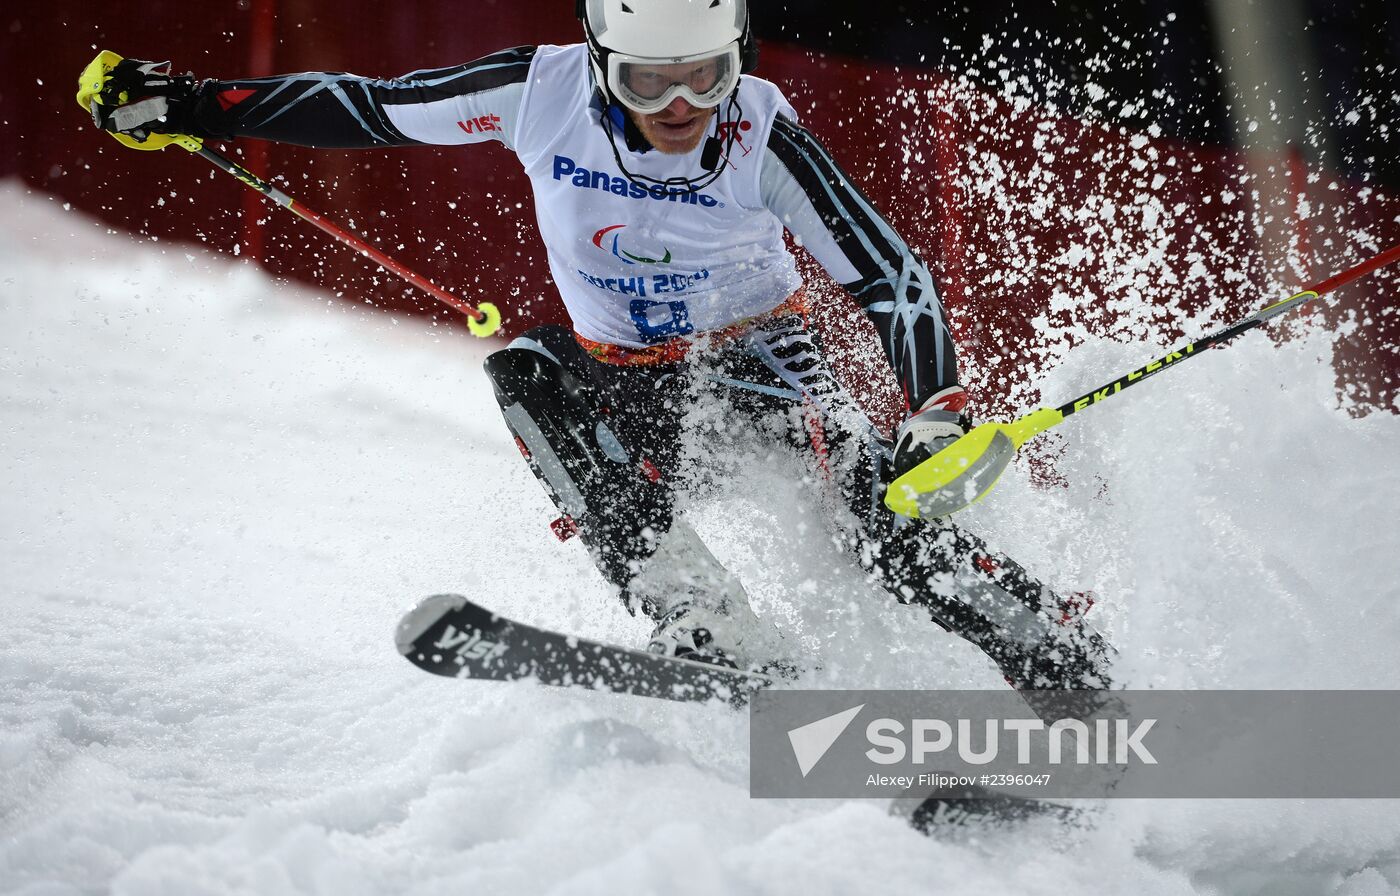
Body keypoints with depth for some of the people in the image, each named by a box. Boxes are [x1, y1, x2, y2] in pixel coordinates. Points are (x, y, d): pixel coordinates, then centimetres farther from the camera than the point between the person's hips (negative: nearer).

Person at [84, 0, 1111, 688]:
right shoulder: (544, 91, -18)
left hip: (755, 350, -2)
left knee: (863, 482, -29)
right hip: (622, 372, 2)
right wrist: (186, 104, -9)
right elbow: (372, 109, -6)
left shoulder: (761, 132, -23)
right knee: (524, 375, -29)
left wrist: (939, 416, -33)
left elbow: (890, 275, -19)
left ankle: (1061, 665, -19)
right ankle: (708, 630, -32)